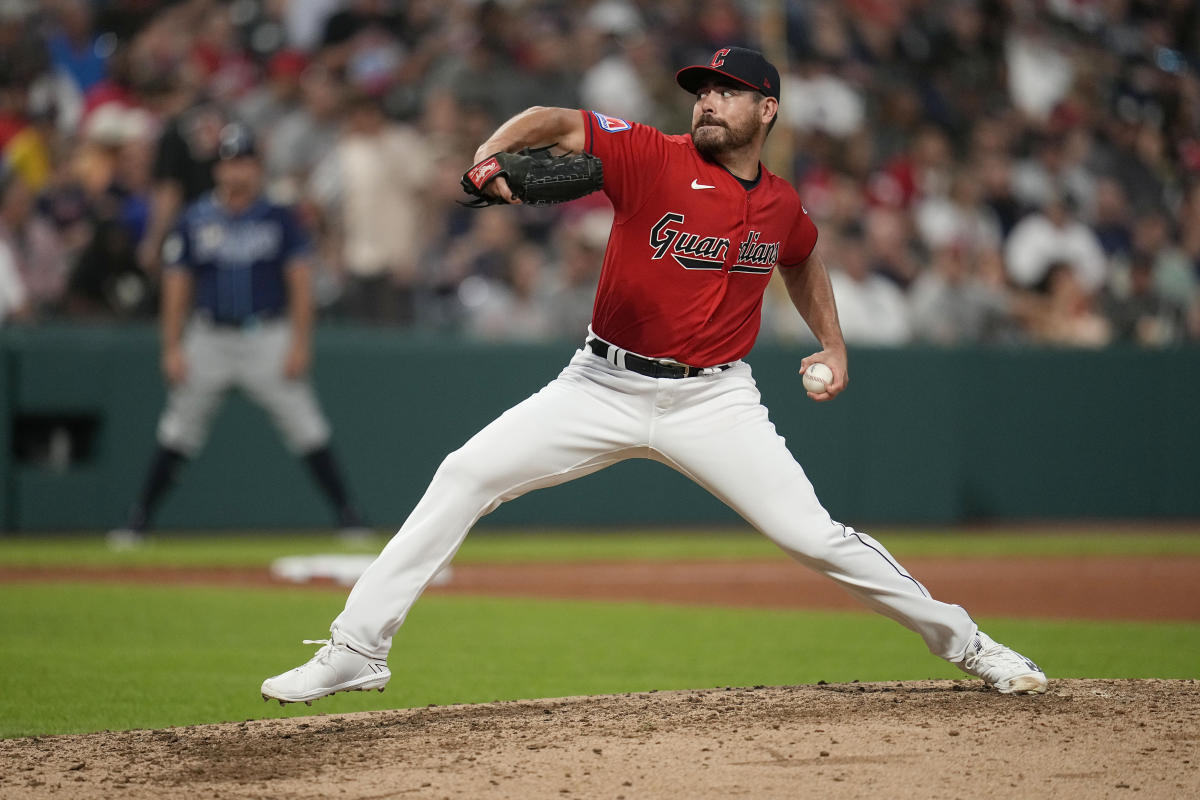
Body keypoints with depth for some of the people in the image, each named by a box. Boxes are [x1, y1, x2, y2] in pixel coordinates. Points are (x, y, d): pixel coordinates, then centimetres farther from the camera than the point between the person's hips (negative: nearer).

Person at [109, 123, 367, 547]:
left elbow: (300, 284, 0)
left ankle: (346, 514, 4)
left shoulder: (279, 218, 1)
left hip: (268, 337, -1)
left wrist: (299, 344, -8)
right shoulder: (194, 221, 3)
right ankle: (139, 518, 12)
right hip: (209, 338, 1)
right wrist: (172, 348, -2)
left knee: (307, 428, -3)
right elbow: (176, 287, 5)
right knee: (177, 432, 5)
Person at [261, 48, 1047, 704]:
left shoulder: (783, 207, 3)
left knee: (814, 537, -9)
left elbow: (801, 259, 27)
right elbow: (554, 120, -17)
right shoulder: (654, 157, -9)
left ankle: (964, 641, 11)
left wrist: (833, 344, 20)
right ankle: (356, 649, -8)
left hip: (714, 401, 1)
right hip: (607, 384, -1)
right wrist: (491, 156, -36)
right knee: (465, 476, -13)